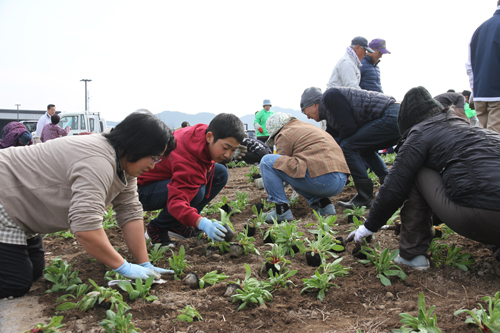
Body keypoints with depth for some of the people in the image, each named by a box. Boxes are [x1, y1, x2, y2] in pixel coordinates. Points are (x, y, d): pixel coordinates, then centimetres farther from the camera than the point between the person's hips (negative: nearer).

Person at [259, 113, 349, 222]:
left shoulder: (284, 135, 5)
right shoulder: (310, 127, 31)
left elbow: (281, 164, 8)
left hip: (321, 179, -9)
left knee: (267, 161, -1)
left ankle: (281, 211, -3)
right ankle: (323, 203, 15)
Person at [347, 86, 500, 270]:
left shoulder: (421, 133, 6)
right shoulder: (463, 125, 29)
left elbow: (394, 189, 4)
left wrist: (368, 227, 17)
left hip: (480, 216, -7)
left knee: (415, 174, 11)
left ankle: (413, 254, 12)